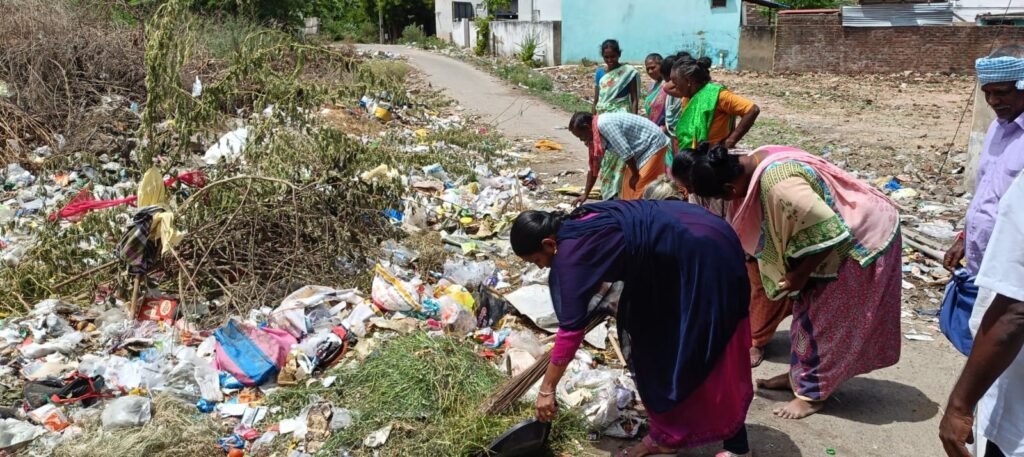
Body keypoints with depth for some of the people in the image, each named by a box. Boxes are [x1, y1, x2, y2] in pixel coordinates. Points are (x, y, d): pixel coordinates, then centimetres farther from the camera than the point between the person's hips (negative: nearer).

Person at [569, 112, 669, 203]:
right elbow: (594, 165, 12)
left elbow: (625, 153, -26)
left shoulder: (604, 125, -26)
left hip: (653, 145, -9)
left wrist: (635, 175, -13)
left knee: (640, 188, -11)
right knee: (628, 188, 11)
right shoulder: (594, 136, 4)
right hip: (641, 149, 10)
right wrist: (585, 194, 15)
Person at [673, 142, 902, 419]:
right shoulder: (753, 164, -8)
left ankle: (813, 392, 14)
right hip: (848, 230, 9)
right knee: (808, 306, 16)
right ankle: (800, 374, 30)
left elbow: (831, 233, -33)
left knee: (823, 316, -1)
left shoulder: (779, 186, -37)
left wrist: (800, 274, -22)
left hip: (863, 239, -9)